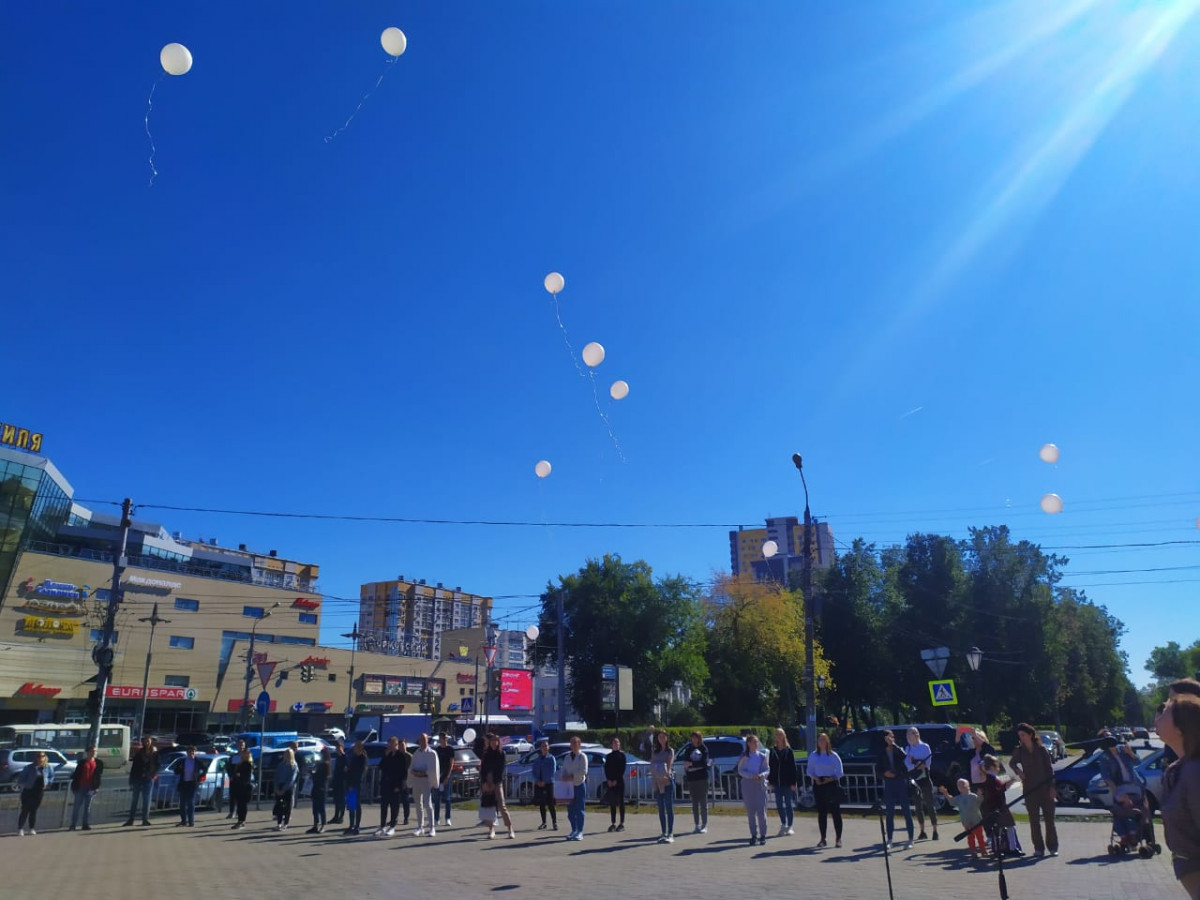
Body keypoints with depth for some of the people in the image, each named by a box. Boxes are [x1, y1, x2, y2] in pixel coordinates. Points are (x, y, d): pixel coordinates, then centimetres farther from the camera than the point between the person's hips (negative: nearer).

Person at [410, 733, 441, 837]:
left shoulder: (432, 753, -3)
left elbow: (433, 770, -8)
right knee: (418, 804, 10)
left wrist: (423, 773, -17)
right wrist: (413, 771, -6)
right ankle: (420, 827, 18)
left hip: (426, 779, -5)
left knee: (428, 804, -11)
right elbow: (411, 767, 15)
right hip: (416, 780, 5)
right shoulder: (416, 753, 14)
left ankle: (432, 827, -9)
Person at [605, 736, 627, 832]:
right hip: (610, 782, 3)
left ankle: (622, 824, 3)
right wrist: (609, 780, -6)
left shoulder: (622, 755, 2)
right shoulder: (608, 756, 11)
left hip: (619, 781, -3)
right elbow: (606, 768, 7)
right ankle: (613, 824, 10)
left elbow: (622, 769, -5)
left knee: (621, 802, -1)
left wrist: (616, 780, -11)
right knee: (612, 803, 5)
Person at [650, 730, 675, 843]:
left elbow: (669, 764, -10)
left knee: (669, 808, -4)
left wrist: (666, 774, -27)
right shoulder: (655, 752, 15)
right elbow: (652, 766, 5)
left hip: (668, 781, -4)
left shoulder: (670, 751, 4)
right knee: (661, 809, 7)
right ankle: (664, 833, 14)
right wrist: (656, 776, -12)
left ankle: (670, 834, -3)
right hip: (657, 782, 4)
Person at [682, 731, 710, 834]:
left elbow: (704, 762, -10)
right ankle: (697, 825, 12)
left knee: (703, 802, -3)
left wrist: (691, 764, -15)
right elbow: (685, 764, 9)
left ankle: (704, 825, 2)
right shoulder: (689, 750, 12)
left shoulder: (704, 749, 2)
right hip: (691, 779, 4)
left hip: (702, 779, -4)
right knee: (694, 803, 6)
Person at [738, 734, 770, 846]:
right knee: (751, 812, 3)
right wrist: (752, 775, -17)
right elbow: (740, 771, -2)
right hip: (748, 785, 0)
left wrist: (762, 775, -14)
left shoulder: (762, 756, 6)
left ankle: (763, 835, 5)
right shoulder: (744, 757, 2)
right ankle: (754, 835, 12)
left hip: (761, 785, 0)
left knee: (761, 811, -4)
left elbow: (767, 770, 7)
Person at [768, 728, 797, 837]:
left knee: (788, 804, 4)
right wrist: (771, 781, 2)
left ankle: (790, 826, 14)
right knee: (779, 804, 8)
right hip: (777, 783, 3)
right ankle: (783, 824, 23)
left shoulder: (788, 750, -4)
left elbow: (793, 767, -6)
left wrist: (793, 783, -10)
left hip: (787, 782, -3)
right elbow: (770, 766, 7)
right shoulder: (773, 751, 5)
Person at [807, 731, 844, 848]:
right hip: (818, 784, 3)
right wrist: (815, 778, -8)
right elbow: (810, 771, 10)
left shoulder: (833, 755, -1)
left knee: (835, 811, -3)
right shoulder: (813, 755, 8)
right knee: (821, 812, 6)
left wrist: (831, 779, -15)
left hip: (832, 784, -3)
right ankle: (822, 839, 14)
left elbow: (840, 772, -2)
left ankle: (838, 838, 5)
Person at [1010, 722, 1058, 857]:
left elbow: (1050, 768, -1)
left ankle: (1052, 847, 15)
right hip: (1030, 790, 1)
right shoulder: (1019, 751, 2)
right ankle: (1038, 848, 11)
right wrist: (1018, 771, -3)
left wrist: (1052, 786, -6)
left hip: (1045, 788, -1)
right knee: (1034, 820, 4)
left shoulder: (1041, 749, -2)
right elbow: (1012, 763, 16)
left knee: (1049, 818, 4)